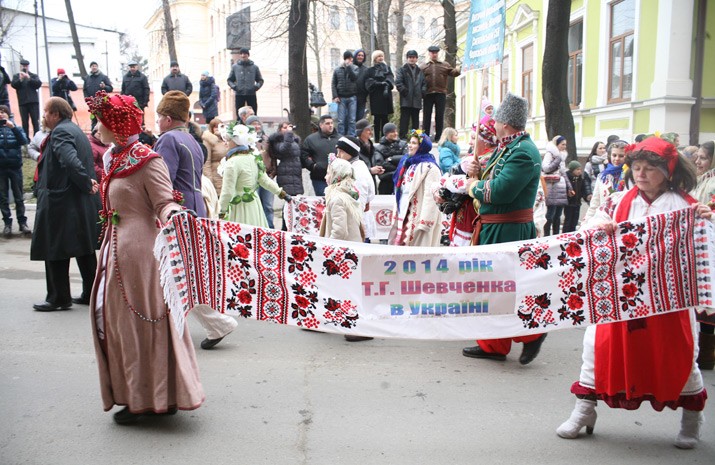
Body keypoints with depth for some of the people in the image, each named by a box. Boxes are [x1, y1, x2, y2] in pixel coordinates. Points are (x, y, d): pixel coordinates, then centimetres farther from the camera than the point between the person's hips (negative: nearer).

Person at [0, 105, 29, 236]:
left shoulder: (17, 128, 5)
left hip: (15, 166, -1)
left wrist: (13, 127, -23)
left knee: (19, 196, 3)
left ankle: (22, 222, 8)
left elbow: (24, 141, -13)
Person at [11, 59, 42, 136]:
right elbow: (13, 85, -1)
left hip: (33, 101, -1)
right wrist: (20, 79, -16)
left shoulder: (34, 76, 12)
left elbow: (39, 84, -3)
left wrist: (29, 78, -14)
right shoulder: (16, 76, 13)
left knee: (35, 121, -3)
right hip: (22, 102, 1)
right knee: (24, 122, -2)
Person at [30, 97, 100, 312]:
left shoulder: (60, 132, -13)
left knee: (56, 253, 0)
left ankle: (58, 298, 7)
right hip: (84, 204, 10)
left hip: (61, 202, -10)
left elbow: (71, 161, -28)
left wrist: (86, 184, -19)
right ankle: (91, 294, 19)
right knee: (85, 250, 13)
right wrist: (88, 182, 4)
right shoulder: (76, 130, 17)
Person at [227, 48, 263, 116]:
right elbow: (229, 80, 12)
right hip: (239, 95, 0)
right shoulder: (235, 67, 7)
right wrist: (234, 86, -6)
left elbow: (260, 80, 12)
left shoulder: (254, 67, 7)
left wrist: (257, 86, -7)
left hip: (251, 95, 0)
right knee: (240, 115, 3)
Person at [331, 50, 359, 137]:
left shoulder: (355, 68, 6)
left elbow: (354, 77, -13)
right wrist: (335, 96, -3)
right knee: (341, 120, -1)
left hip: (352, 97, 0)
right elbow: (333, 84, 7)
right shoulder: (337, 70, 8)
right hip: (341, 98, 1)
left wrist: (348, 66, -10)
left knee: (352, 120, -1)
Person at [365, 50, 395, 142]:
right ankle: (377, 137, -3)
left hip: (386, 95, 2)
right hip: (376, 96, -2)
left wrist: (386, 85, -19)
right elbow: (369, 81, -3)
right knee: (377, 117, -5)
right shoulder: (371, 70, 10)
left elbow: (390, 78, 2)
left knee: (385, 117, -1)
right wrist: (379, 83, -17)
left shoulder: (387, 68, 18)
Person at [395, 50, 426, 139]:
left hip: (417, 100, 5)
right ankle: (402, 137, -6)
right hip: (406, 100, -5)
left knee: (415, 120, 9)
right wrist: (404, 91, -15)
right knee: (405, 119, -7)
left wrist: (422, 92, 1)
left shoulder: (420, 71, 17)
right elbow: (398, 82, -7)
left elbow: (424, 83, 17)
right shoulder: (402, 70, 3)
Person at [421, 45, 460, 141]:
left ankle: (438, 137, 7)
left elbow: (452, 72, 5)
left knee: (439, 116, 2)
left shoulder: (445, 65, 14)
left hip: (441, 94, 0)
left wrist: (457, 70, -18)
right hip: (428, 94, 0)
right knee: (426, 116, 2)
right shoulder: (423, 67, 11)